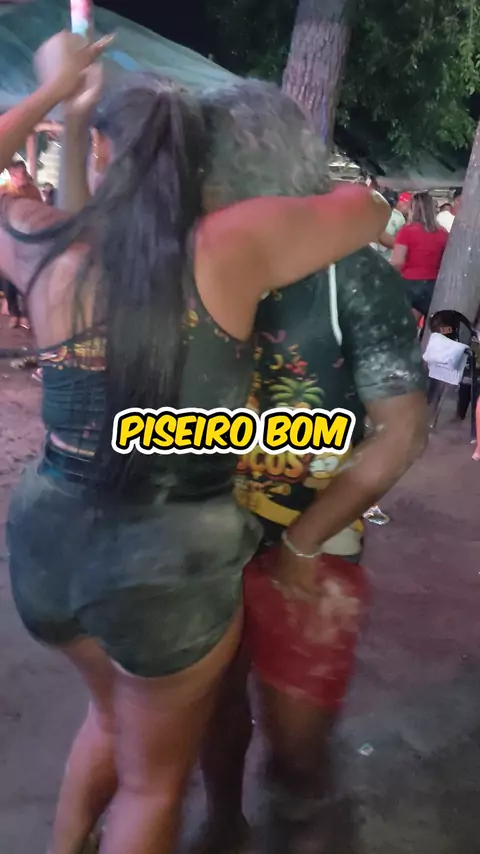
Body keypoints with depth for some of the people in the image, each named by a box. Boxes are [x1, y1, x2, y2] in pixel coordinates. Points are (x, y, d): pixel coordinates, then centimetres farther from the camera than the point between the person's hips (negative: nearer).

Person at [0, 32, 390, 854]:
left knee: (112, 715, 34)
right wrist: (311, 191, 23)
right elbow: (367, 208, 4)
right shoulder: (234, 245, -13)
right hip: (172, 554, -4)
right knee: (153, 781, 22)